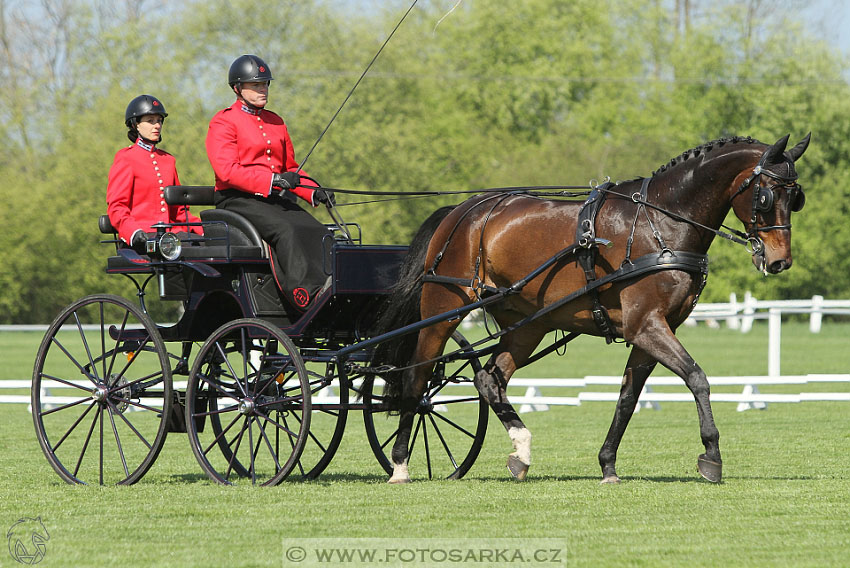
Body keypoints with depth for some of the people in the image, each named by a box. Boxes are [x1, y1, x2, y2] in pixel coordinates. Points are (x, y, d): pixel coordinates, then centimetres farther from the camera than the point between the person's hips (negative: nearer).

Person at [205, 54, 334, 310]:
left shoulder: (275, 122, 22)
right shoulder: (223, 122, 0)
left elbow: (290, 167, 27)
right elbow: (227, 171, -14)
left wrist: (313, 192, 6)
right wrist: (272, 180, -25)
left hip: (277, 198, 7)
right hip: (238, 199, -7)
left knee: (318, 231, -22)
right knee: (285, 229, -35)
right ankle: (310, 290, -47)